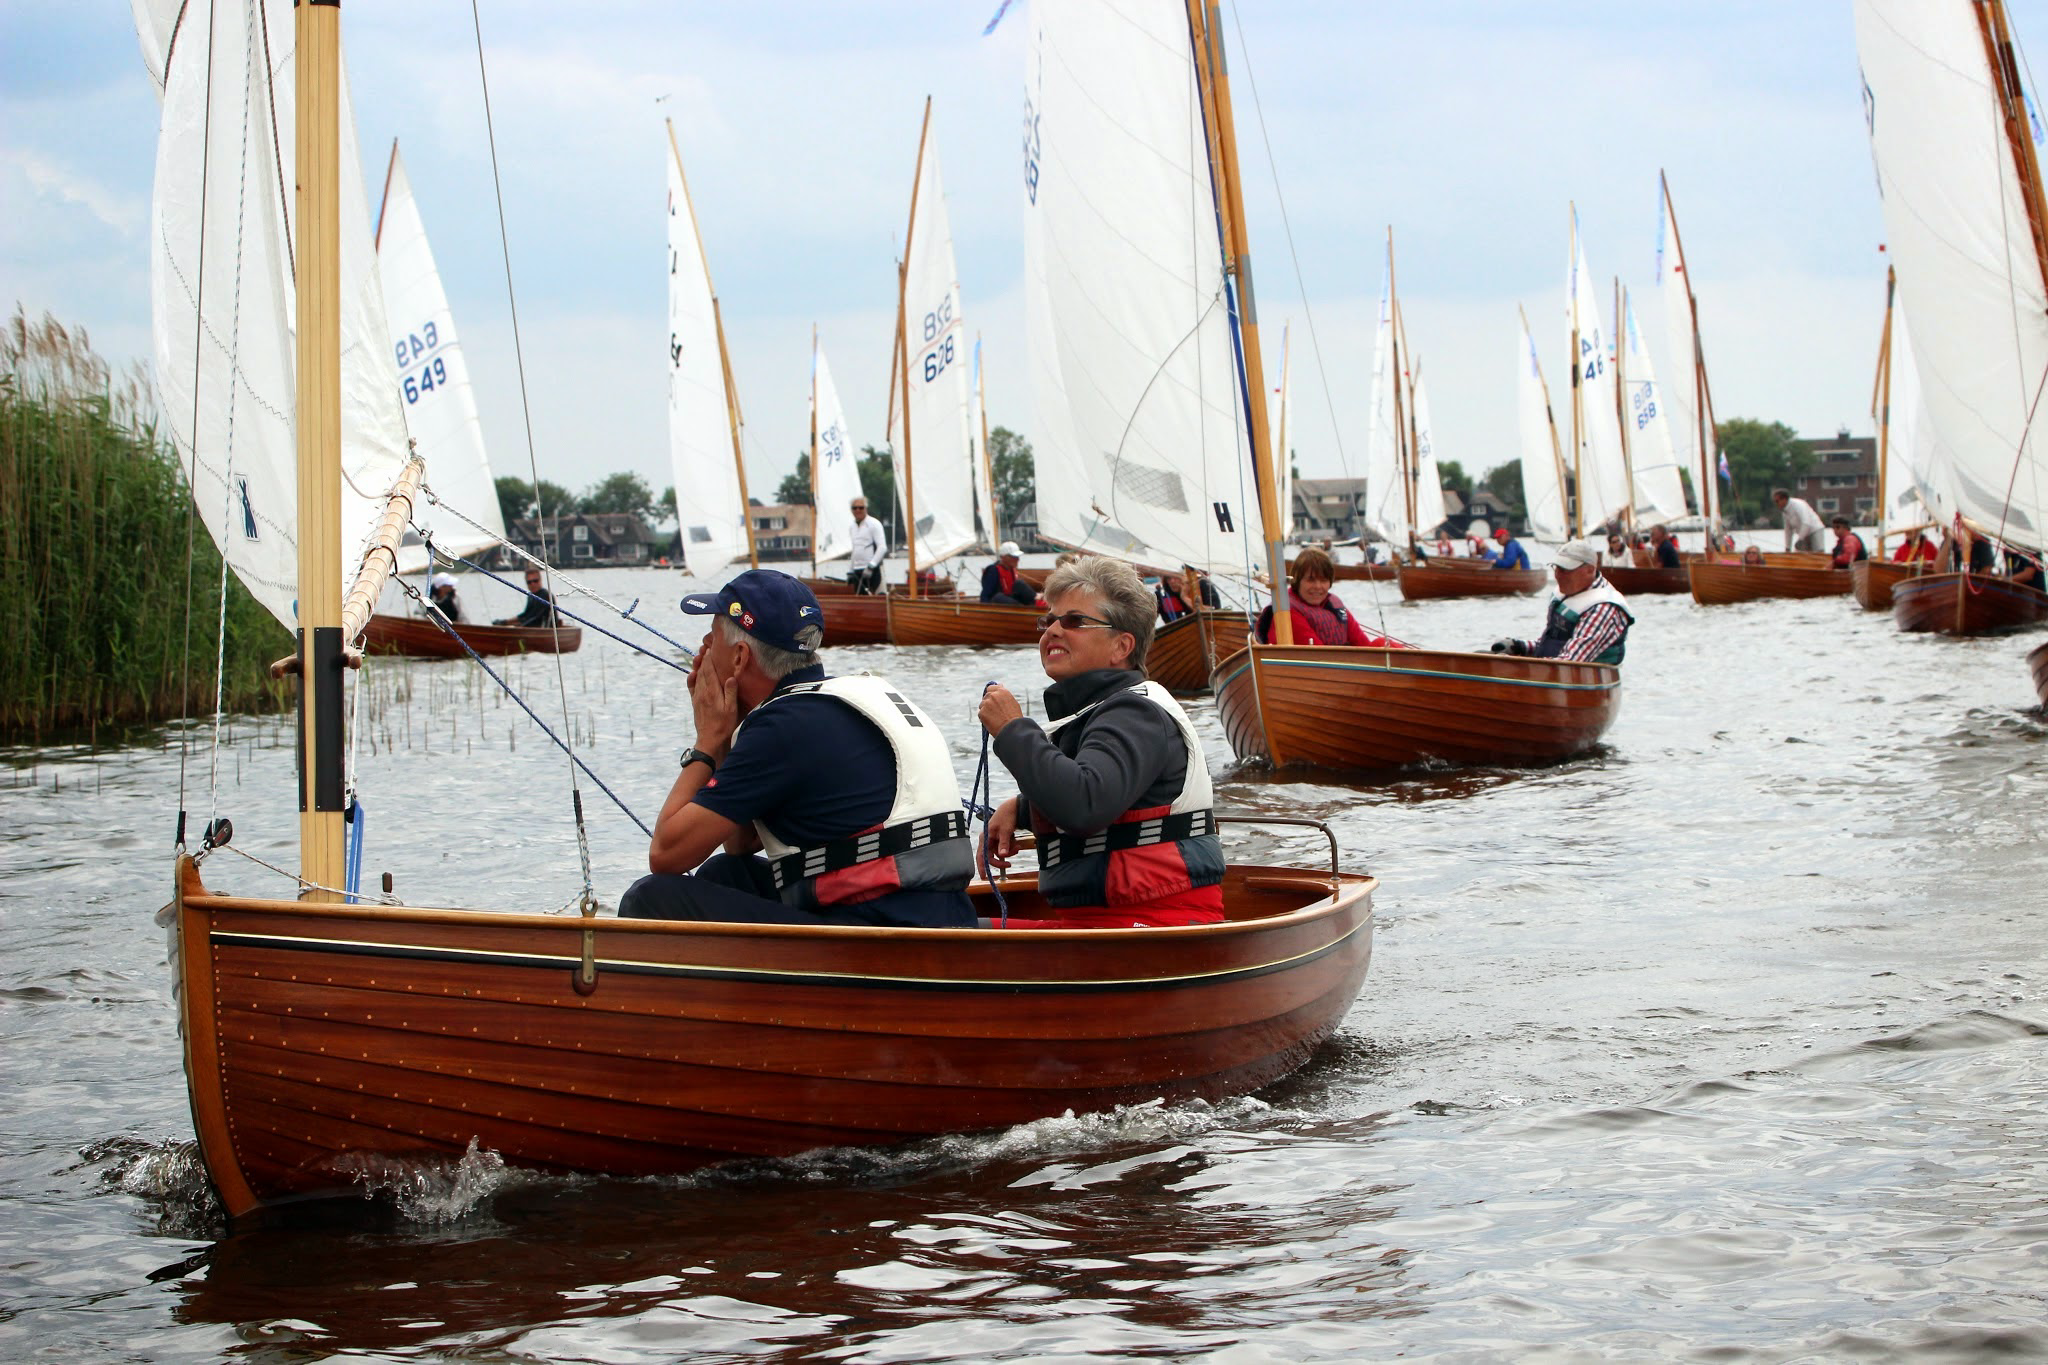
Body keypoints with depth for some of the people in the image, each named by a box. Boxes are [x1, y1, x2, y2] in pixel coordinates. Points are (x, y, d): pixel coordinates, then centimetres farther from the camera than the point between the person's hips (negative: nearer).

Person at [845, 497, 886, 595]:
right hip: (857, 571, 7)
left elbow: (882, 547, -14)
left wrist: (871, 566, -20)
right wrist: (850, 571, 21)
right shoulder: (853, 526, 18)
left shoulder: (874, 524, -6)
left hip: (871, 571, -7)